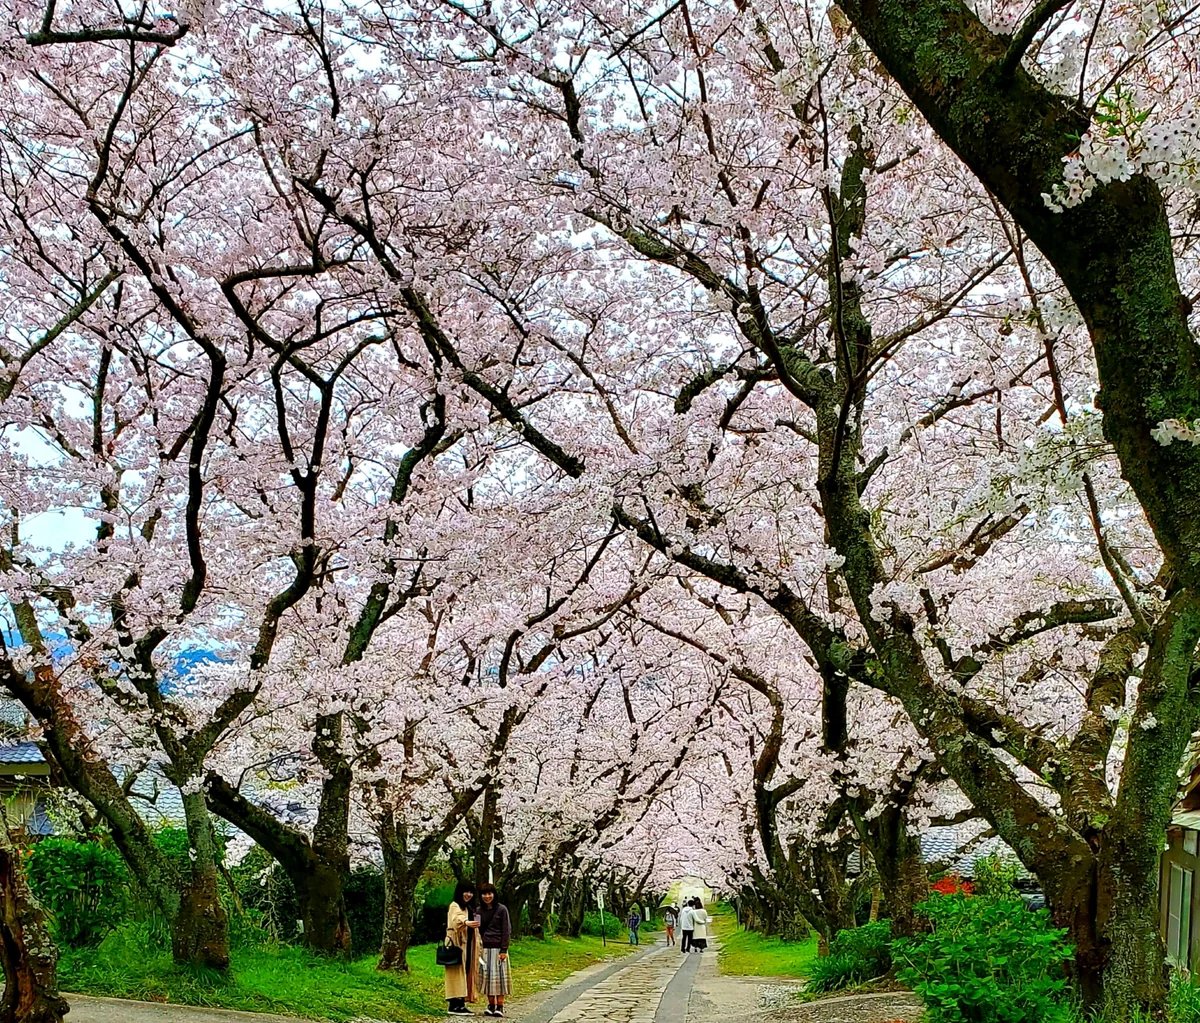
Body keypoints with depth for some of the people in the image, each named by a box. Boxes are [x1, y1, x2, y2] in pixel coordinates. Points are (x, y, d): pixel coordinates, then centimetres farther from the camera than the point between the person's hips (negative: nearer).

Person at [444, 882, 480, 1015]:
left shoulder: (469, 908, 20)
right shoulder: (454, 907, -7)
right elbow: (457, 920, -30)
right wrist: (467, 922, -50)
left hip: (467, 946, 8)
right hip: (457, 945, -8)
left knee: (465, 973, 5)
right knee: (457, 973, -11)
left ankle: (461, 1003, 6)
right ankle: (454, 1005, -12)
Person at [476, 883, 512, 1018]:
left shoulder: (502, 909, -3)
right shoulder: (480, 911, 10)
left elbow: (506, 930, -5)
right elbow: (479, 930, 15)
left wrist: (504, 950, -11)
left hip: (498, 948, -4)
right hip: (485, 949, 4)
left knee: (499, 976, -5)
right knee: (487, 976, 4)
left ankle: (500, 1007, -2)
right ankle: (491, 1005, 11)